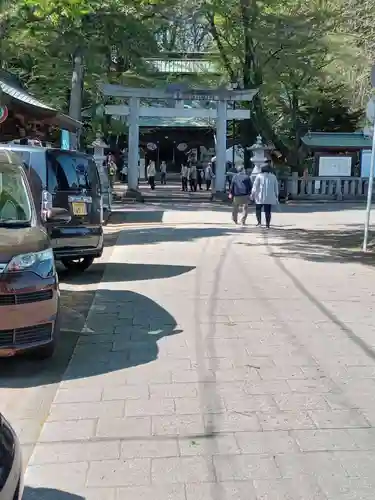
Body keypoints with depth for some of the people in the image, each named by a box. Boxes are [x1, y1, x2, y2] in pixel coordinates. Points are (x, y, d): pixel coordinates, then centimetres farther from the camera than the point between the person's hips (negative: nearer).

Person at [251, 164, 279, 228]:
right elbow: (276, 187, 13)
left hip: (261, 196, -2)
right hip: (270, 197, 2)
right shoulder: (273, 176, 10)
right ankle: (267, 224, 3)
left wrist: (252, 194, 3)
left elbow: (255, 185, -2)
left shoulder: (259, 176, 0)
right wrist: (276, 196, 18)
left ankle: (259, 222, -3)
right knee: (268, 211, 5)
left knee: (258, 209, 11)